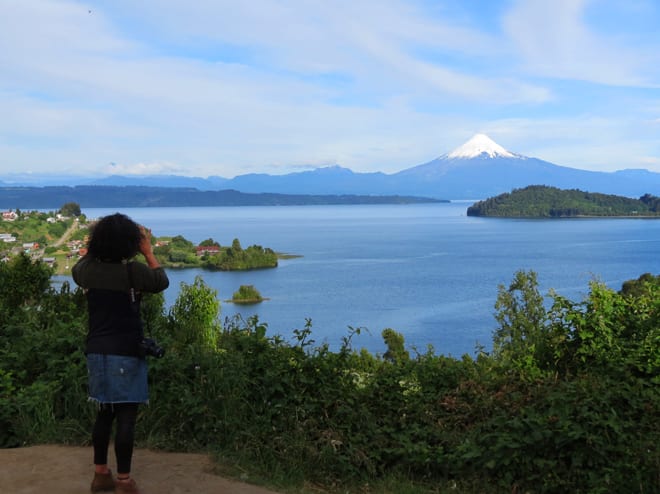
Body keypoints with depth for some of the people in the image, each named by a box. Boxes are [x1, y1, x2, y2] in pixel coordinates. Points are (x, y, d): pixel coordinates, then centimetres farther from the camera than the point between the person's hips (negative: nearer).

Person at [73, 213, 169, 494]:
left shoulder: (87, 269, 1)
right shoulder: (131, 271, -16)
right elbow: (162, 282, 0)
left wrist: (93, 245, 23)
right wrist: (148, 252, 8)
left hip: (96, 351, 6)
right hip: (125, 352, -6)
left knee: (105, 413, 18)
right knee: (126, 416, 1)